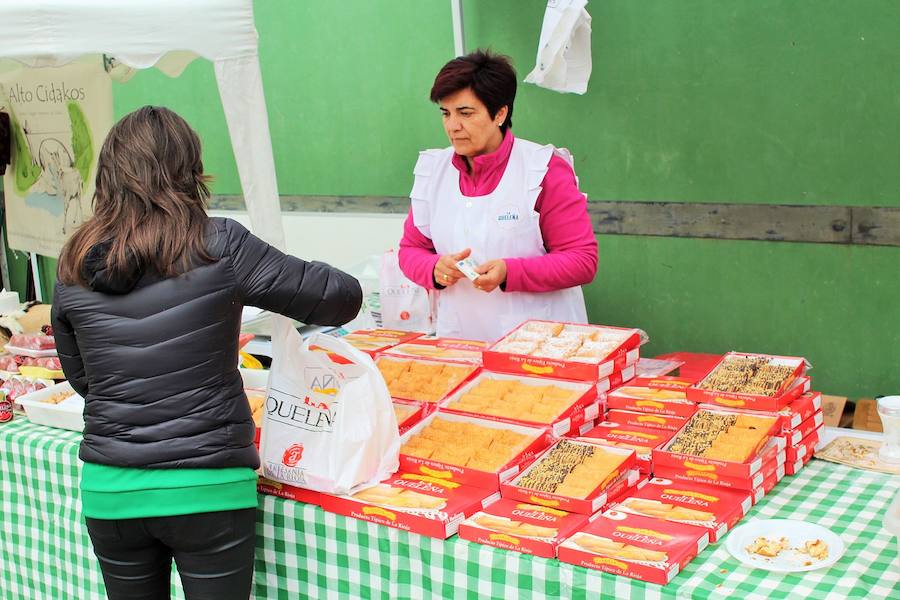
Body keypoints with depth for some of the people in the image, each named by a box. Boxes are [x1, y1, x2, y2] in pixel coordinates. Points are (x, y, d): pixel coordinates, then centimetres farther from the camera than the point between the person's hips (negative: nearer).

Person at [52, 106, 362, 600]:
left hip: (108, 488, 4)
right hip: (207, 490, -4)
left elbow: (80, 378, 12)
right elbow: (343, 298, -7)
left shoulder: (73, 268, -1)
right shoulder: (218, 247, -13)